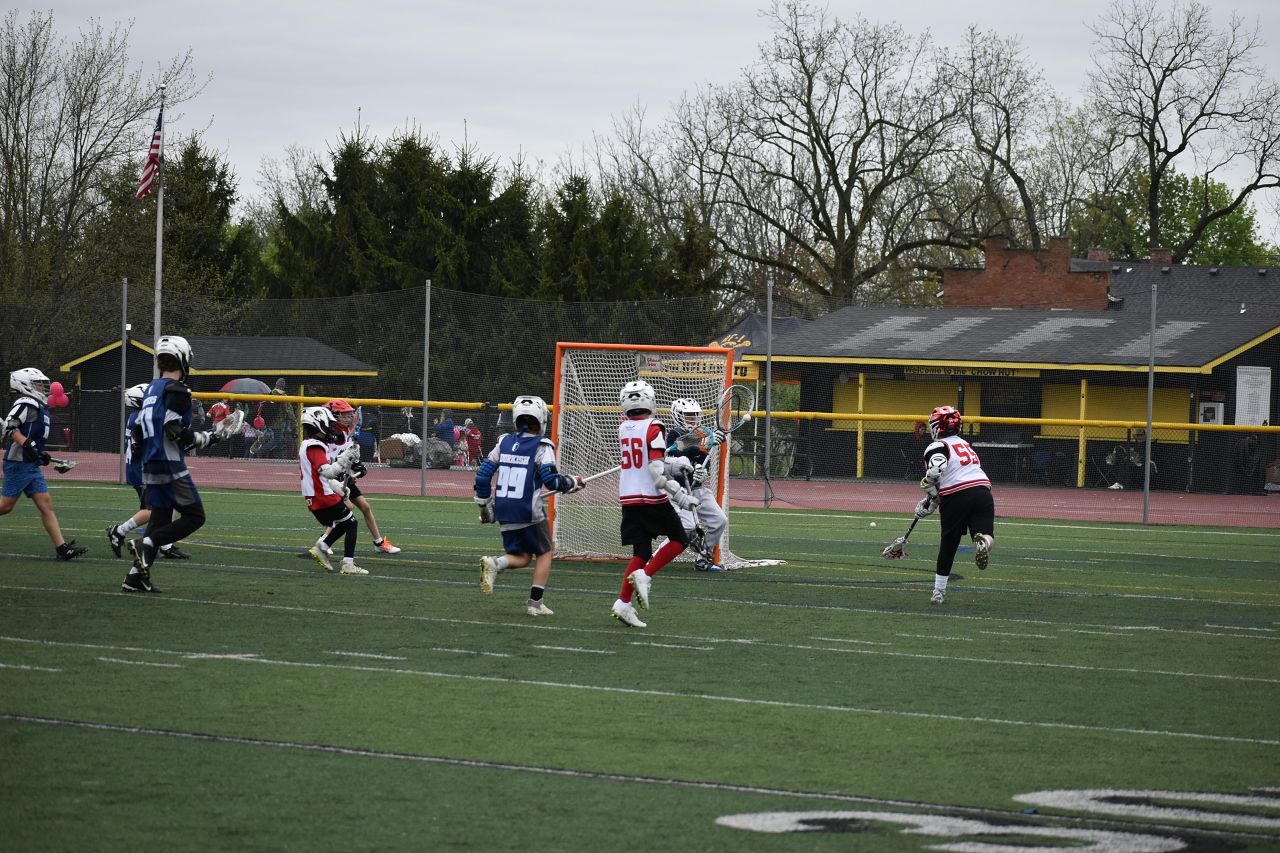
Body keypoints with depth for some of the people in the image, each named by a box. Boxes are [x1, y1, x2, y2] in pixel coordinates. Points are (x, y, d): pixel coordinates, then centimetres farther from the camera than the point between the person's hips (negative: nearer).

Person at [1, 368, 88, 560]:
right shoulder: (27, 404, -12)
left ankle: (62, 548, -2)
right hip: (18, 464, -10)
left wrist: (40, 455, 19)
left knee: (46, 504, 2)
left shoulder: (38, 407, 18)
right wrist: (29, 446, -27)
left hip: (31, 466, 10)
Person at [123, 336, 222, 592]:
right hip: (171, 467, -9)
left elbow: (138, 431, 16)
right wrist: (205, 439, -8)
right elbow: (174, 430, -19)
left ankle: (135, 577, 4)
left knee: (160, 520, 11)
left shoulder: (151, 389, 15)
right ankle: (146, 543, -15)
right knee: (194, 517, -3)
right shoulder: (177, 391, -11)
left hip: (151, 466, 9)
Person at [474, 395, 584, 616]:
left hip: (504, 512, 5)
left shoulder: (504, 442, 7)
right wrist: (572, 483, 3)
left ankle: (495, 564, -16)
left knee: (521, 557, 16)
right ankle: (535, 602, 5)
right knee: (545, 552, 14)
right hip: (528, 511, -5)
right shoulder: (541, 446, -8)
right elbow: (551, 479, -16)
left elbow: (483, 475, 7)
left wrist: (485, 504, 19)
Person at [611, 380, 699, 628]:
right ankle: (645, 575, -7)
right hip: (653, 498, -6)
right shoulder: (653, 428, -13)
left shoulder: (623, 429, 7)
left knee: (641, 551, 9)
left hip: (628, 498, 6)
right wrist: (679, 496, -16)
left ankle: (624, 602, -2)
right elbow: (656, 469, -19)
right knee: (679, 540, 10)